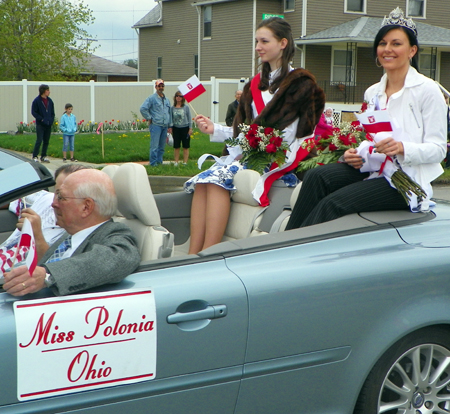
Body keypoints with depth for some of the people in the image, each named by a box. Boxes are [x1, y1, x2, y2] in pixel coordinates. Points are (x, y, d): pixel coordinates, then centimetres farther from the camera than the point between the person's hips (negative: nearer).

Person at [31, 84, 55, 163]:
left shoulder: (50, 100, 10)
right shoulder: (37, 100, -7)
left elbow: (52, 112, 18)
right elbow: (33, 112, -7)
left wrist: (51, 120, 3)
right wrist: (42, 119, -12)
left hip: (48, 124, 6)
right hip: (40, 125, -5)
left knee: (46, 141, 8)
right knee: (39, 140, -9)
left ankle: (43, 156, 16)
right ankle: (35, 157, -3)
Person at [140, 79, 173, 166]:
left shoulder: (166, 100, 18)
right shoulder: (152, 98, -3)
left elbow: (169, 113, 23)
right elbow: (143, 108, -9)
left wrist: (170, 126, 18)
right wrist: (149, 118, -8)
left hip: (165, 126, 6)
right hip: (155, 125, -6)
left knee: (162, 146, 9)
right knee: (154, 146, -9)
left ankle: (159, 162, 16)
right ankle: (153, 164, -6)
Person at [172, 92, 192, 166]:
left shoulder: (186, 107, -1)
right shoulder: (173, 108, 4)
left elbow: (189, 118, 2)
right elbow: (171, 119, 9)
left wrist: (190, 129, -2)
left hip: (185, 128, -2)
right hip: (176, 128, 2)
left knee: (185, 147, 3)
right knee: (176, 147, 5)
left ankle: (185, 162, 10)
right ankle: (176, 162, 13)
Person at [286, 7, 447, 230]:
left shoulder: (427, 90, -4)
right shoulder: (372, 93, 16)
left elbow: (438, 149, -8)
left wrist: (402, 148, -27)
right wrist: (355, 154, -2)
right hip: (373, 169, 6)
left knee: (335, 203, -29)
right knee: (317, 176, -23)